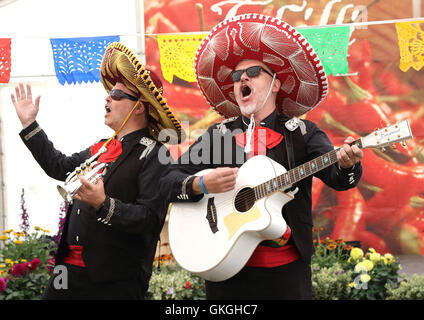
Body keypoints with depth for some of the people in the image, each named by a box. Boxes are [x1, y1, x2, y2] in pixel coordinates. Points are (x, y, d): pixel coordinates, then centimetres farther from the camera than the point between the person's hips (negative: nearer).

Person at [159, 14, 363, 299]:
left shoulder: (302, 133, 3)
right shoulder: (219, 135, 9)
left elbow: (336, 177, -12)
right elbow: (169, 180, 5)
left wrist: (345, 163, -35)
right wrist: (201, 185, -15)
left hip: (286, 271, -1)